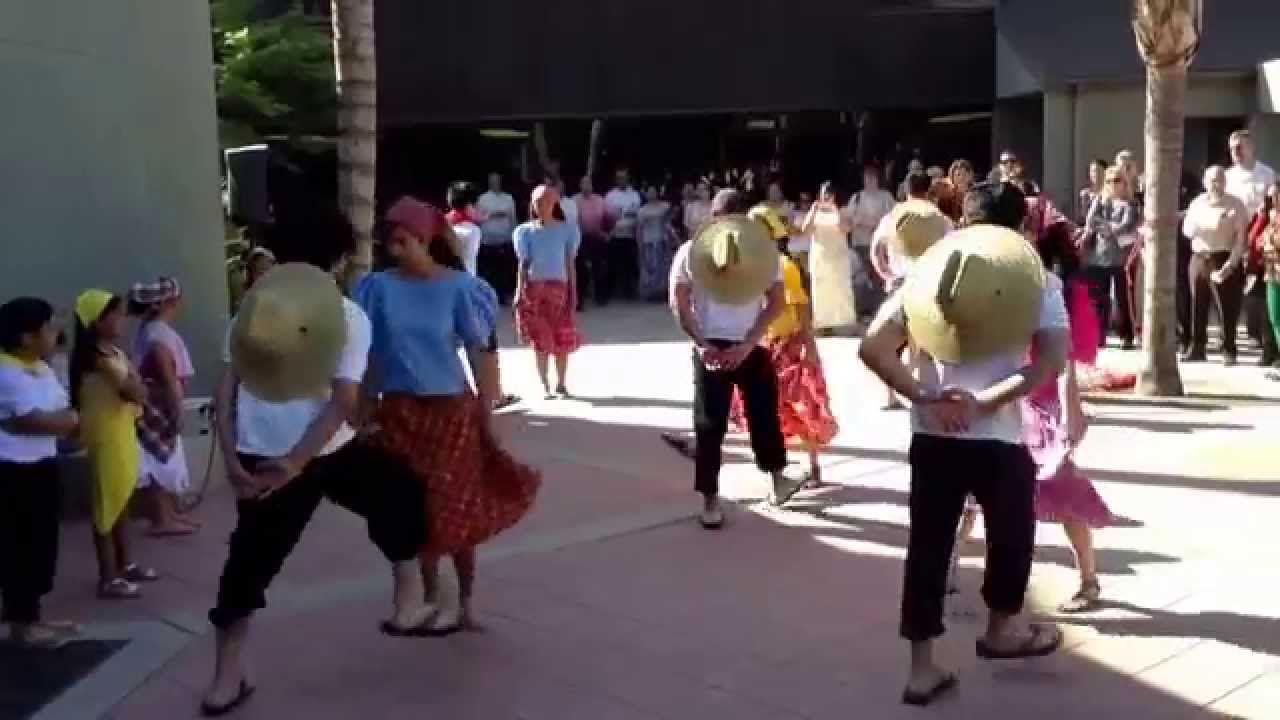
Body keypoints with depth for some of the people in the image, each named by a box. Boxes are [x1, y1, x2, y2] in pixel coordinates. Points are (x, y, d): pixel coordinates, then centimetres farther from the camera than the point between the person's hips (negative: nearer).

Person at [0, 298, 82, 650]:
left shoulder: (42, 368, 11)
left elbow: (66, 415, 10)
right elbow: (34, 420, -23)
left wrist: (60, 421, -10)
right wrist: (64, 419, -6)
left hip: (41, 466, 9)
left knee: (41, 544, 15)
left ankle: (33, 615, 26)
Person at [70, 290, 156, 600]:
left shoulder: (114, 353, 9)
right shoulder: (98, 358, -19)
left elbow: (139, 393, 9)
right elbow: (136, 392, -23)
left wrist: (133, 382, -8)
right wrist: (132, 377, -7)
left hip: (122, 433, 9)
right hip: (106, 437, -9)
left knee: (122, 502, 18)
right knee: (107, 505, -1)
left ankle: (125, 565, 30)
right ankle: (108, 578, 6)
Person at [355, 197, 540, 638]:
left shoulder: (457, 286, -8)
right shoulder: (381, 286, -4)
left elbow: (479, 353, -4)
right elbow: (369, 353, 1)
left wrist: (487, 416, -5)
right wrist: (365, 412, 0)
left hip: (452, 409, -2)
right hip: (400, 411, 2)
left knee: (459, 511, 4)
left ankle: (466, 602, 23)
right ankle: (432, 601, 23)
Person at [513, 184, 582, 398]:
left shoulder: (566, 230, 4)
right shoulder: (525, 231, 5)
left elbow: (570, 264, 6)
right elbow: (523, 264, 5)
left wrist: (573, 292, 1)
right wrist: (520, 291, -4)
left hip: (558, 287, 0)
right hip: (534, 288, 0)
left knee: (562, 337, -1)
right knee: (540, 339, 0)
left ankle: (561, 383, 10)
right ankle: (545, 386, 5)